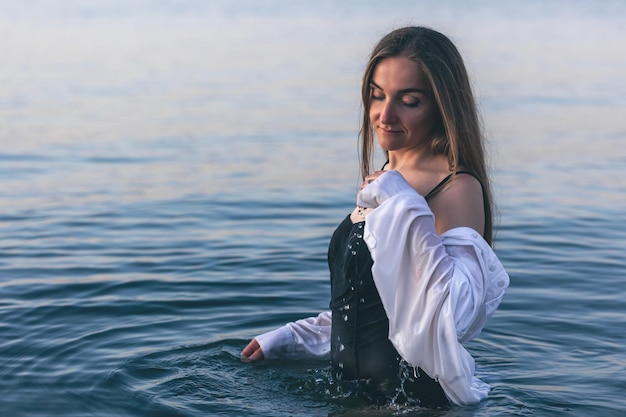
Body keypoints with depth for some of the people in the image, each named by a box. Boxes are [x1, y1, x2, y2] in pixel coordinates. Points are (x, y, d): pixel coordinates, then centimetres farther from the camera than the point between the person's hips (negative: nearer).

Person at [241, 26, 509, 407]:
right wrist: (289, 339, 24)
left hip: (415, 400, -8)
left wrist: (406, 208, -27)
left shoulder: (458, 189, -15)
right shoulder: (386, 181, 12)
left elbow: (457, 320, -29)